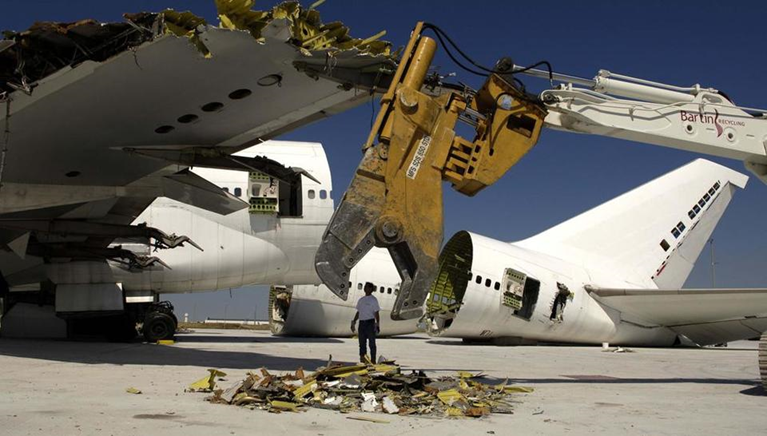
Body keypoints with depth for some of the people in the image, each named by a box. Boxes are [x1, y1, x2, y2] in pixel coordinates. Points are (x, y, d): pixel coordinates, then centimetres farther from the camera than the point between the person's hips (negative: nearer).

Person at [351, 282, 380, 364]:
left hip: (370, 323, -6)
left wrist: (377, 324, -14)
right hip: (362, 323, 6)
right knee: (362, 343, 7)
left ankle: (373, 362, 4)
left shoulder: (373, 299, -3)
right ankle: (362, 361, 12)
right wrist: (354, 322, 15)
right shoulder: (361, 300, 13)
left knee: (372, 343, -1)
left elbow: (376, 313, -6)